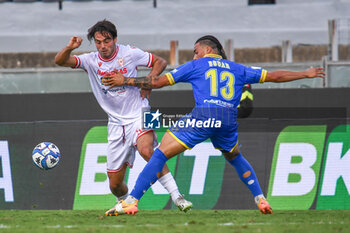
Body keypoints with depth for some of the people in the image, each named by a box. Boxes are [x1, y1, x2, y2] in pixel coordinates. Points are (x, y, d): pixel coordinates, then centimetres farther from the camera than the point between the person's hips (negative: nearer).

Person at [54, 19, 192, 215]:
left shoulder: (130, 53, -4)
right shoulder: (91, 61, 1)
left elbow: (160, 62, 8)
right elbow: (60, 61, -9)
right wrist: (69, 48, -29)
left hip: (138, 115, -3)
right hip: (116, 123, 3)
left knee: (146, 150, -35)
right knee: (115, 184, 2)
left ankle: (177, 197, -31)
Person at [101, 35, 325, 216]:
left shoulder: (196, 66, 16)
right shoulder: (237, 69, 24)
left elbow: (159, 82, 15)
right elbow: (273, 76, 27)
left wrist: (125, 81, 24)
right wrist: (305, 74, 38)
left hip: (203, 117, -4)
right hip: (229, 121, 4)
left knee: (161, 154, 0)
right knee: (236, 158, 33)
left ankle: (131, 202, -9)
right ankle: (261, 200, 24)